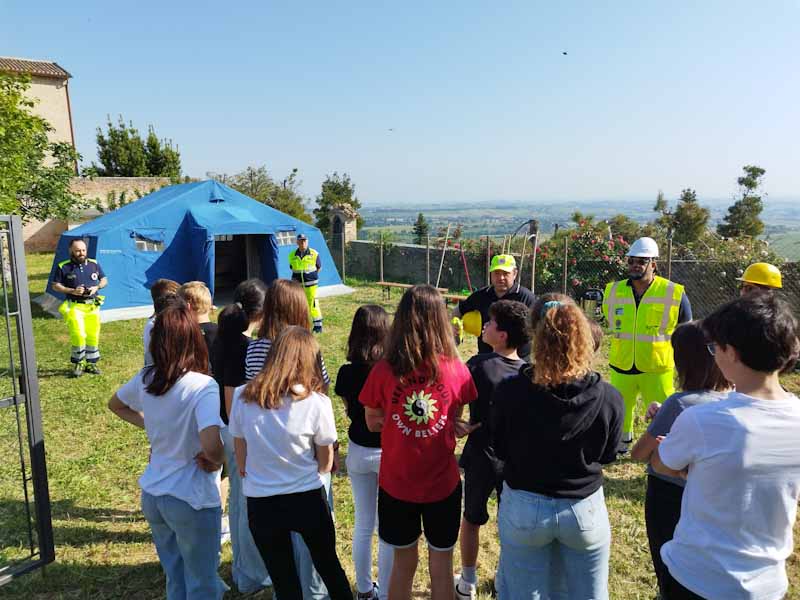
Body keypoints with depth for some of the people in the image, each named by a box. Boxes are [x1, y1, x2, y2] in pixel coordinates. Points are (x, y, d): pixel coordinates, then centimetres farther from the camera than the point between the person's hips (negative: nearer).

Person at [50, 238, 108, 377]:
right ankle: (78, 364, 7)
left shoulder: (94, 264, 5)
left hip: (92, 306, 3)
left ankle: (91, 363, 23)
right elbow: (55, 286, 1)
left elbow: (104, 280, 14)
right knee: (78, 335, -13)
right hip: (74, 306, -3)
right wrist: (72, 291, -14)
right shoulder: (63, 267, -3)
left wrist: (97, 287, -6)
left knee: (93, 336, 7)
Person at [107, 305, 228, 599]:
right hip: (192, 500, -6)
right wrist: (218, 462, -15)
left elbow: (115, 404, 18)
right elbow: (211, 445, -36)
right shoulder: (203, 386, -25)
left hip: (151, 495, 6)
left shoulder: (145, 379, -4)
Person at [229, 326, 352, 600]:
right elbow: (325, 464, -4)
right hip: (308, 500, -1)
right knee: (329, 566, 24)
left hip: (260, 503, 2)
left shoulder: (243, 397, -10)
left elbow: (241, 459, 1)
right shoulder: (316, 402, -16)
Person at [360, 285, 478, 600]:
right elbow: (456, 421, -2)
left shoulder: (383, 370, -15)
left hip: (396, 483, 0)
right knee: (441, 567, 19)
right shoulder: (456, 369, -15)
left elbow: (373, 423, -2)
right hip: (442, 483, 0)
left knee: (404, 564, 22)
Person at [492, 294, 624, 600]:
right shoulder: (609, 397, -19)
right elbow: (607, 455, 0)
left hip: (524, 508, 0)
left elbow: (500, 450, -4)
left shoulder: (510, 391, -21)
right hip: (584, 509, 1)